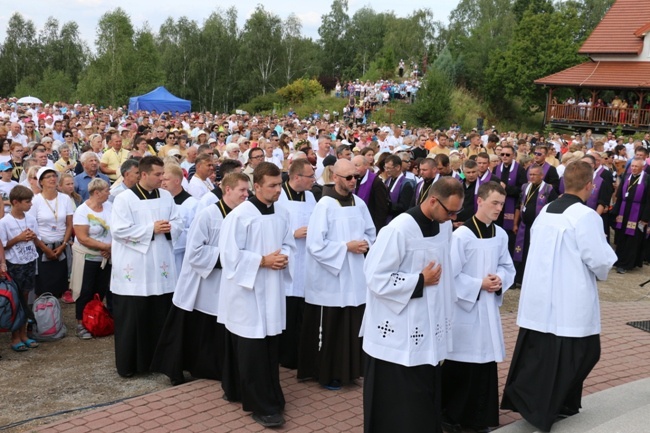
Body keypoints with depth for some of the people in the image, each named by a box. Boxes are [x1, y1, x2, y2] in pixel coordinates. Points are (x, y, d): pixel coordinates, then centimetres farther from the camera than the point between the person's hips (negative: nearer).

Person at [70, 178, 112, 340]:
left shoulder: (109, 206, 0)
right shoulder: (82, 211, -15)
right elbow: (83, 238, -20)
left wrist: (111, 249, -12)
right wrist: (107, 246, -19)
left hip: (106, 257, 5)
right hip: (87, 258, -5)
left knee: (101, 290, 10)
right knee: (86, 291, 2)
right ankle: (81, 324, 14)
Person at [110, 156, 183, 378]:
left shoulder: (166, 197, 8)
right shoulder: (124, 198, -8)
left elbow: (178, 224, 9)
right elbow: (119, 230, -16)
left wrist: (169, 228, -14)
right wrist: (151, 229, -17)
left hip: (161, 266, 5)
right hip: (134, 269, -5)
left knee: (160, 316, 9)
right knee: (132, 318, 2)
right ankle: (128, 364, 13)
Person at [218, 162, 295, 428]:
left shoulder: (281, 214, 6)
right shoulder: (239, 215, -15)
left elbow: (289, 244, 14)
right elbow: (230, 254, -17)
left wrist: (284, 257, -8)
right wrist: (263, 260, -19)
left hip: (272, 290, 7)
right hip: (247, 290, -7)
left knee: (270, 346, 12)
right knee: (252, 350, -2)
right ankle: (261, 405, 7)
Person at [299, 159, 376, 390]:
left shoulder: (359, 204, 5)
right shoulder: (325, 205, -13)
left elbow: (371, 232, 18)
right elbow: (315, 245, -16)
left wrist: (365, 243, -4)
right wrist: (346, 246, -17)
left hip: (355, 277, 6)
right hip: (330, 278, -5)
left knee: (353, 326, 9)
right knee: (330, 329, 3)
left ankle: (349, 369, 25)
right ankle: (328, 374, 17)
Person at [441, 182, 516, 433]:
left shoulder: (500, 235, 3)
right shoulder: (461, 235, -15)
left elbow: (508, 267, 11)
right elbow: (450, 274, -15)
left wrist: (500, 280, -10)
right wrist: (479, 284, -17)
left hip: (488, 307, 6)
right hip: (464, 307, -6)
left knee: (485, 361, 10)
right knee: (460, 364, 3)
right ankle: (448, 412, 20)